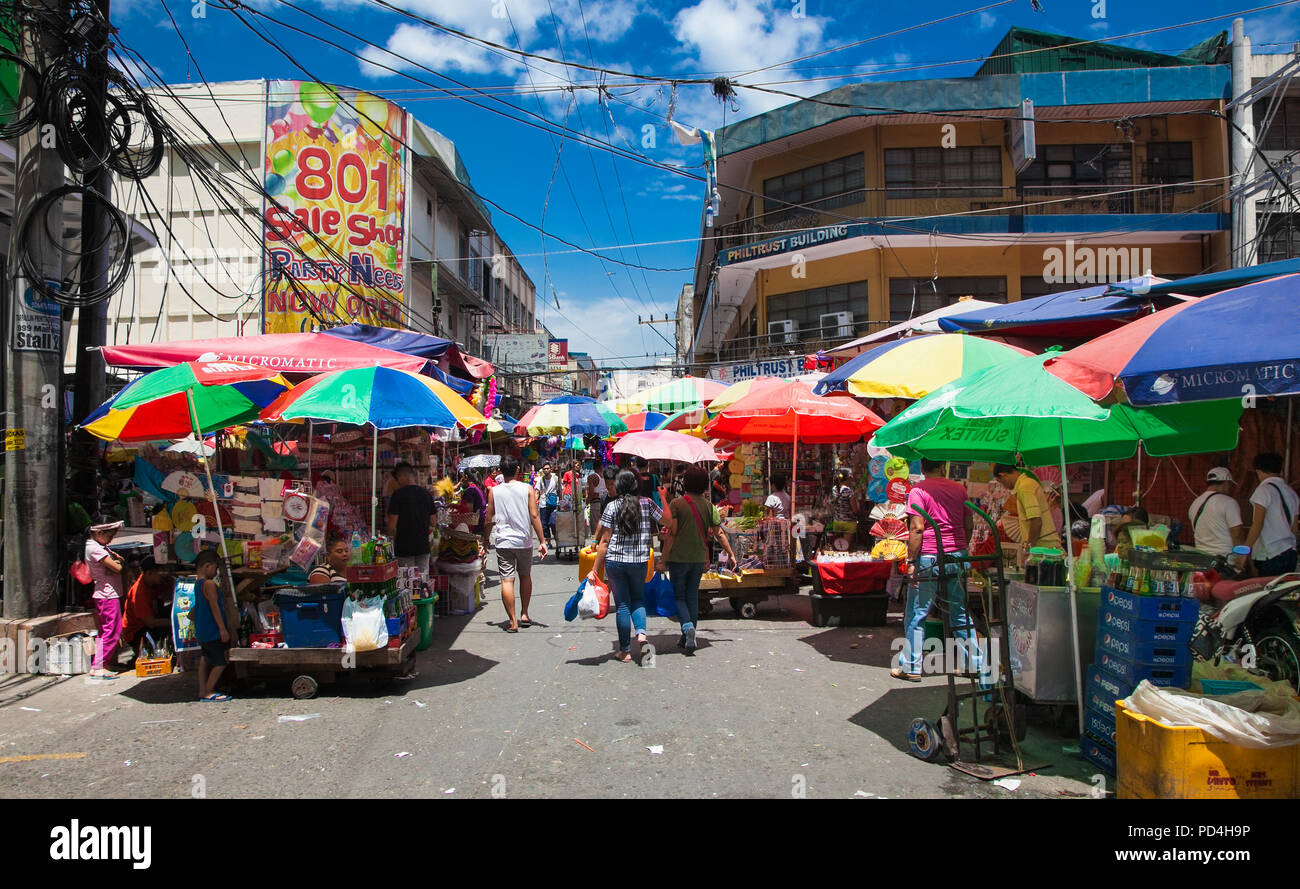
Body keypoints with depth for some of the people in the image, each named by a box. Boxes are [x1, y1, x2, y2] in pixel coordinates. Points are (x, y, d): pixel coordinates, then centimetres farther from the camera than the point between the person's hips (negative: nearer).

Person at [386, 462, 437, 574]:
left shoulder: (398, 495, -10)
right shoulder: (426, 494, 3)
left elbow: (392, 526, -11)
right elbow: (433, 522, 8)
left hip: (404, 548, -4)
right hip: (423, 546, 4)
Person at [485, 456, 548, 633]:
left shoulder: (494, 492, 0)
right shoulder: (527, 489, -3)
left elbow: (489, 520, 3)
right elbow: (534, 515, -8)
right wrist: (542, 542, -6)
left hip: (503, 542, -1)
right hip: (524, 541, 1)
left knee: (507, 580, -1)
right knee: (525, 576, 20)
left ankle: (513, 621, -3)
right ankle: (524, 614, 24)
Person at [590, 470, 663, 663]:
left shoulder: (612, 506, -5)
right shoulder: (647, 503, -1)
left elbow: (604, 541, -5)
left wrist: (595, 570, -1)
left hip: (614, 561, -1)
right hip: (639, 561, 1)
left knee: (622, 604, 7)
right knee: (638, 599, 21)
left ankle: (625, 650, 13)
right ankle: (641, 632, -4)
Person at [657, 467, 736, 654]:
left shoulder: (676, 504, -10)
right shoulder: (709, 506, 1)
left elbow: (671, 535, -12)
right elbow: (719, 533, 3)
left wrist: (662, 560, -7)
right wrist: (731, 554, 14)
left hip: (679, 557, -4)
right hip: (699, 558, 4)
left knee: (678, 596, 6)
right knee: (693, 596, 13)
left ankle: (688, 627, -18)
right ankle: (687, 638, 16)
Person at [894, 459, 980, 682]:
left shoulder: (919, 491, -7)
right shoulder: (959, 488, 8)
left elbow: (917, 528, -14)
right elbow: (969, 524, 12)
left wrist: (911, 560, -10)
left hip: (929, 557, -5)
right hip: (958, 555, 5)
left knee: (916, 614, 3)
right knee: (961, 612, 15)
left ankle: (911, 667, 7)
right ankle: (973, 662, 20)